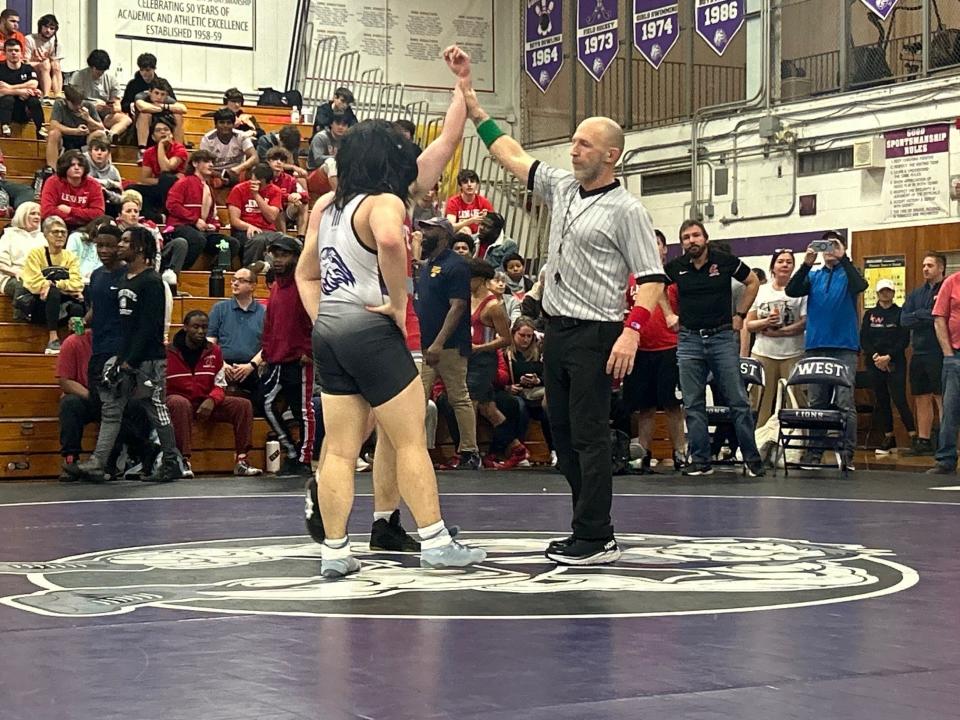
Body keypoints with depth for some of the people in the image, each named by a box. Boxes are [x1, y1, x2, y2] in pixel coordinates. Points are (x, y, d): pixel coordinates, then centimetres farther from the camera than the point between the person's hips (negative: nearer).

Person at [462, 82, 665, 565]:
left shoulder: (625, 209, -9)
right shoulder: (561, 187, 12)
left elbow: (652, 276, -11)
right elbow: (511, 155, 18)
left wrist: (632, 330, -23)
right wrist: (471, 104, 15)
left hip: (595, 335, -8)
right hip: (557, 329, 8)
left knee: (589, 435, -9)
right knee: (563, 434, 9)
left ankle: (597, 539, -6)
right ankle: (588, 530, 16)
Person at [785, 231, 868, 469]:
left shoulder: (848, 273, 7)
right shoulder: (813, 276, 15)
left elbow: (860, 286, -15)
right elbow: (791, 291, -1)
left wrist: (843, 258, -17)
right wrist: (806, 264, -11)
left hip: (844, 347, -3)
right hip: (815, 346, 3)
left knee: (846, 403, -9)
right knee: (815, 403, 5)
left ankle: (847, 454, -8)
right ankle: (813, 453, 9)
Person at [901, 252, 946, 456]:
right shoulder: (916, 293, 15)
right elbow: (904, 319, 4)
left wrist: (919, 316, -10)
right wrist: (929, 316, -9)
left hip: (939, 354, -6)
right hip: (919, 353, 6)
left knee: (942, 399, -5)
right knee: (922, 399, 10)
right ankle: (923, 441, 15)